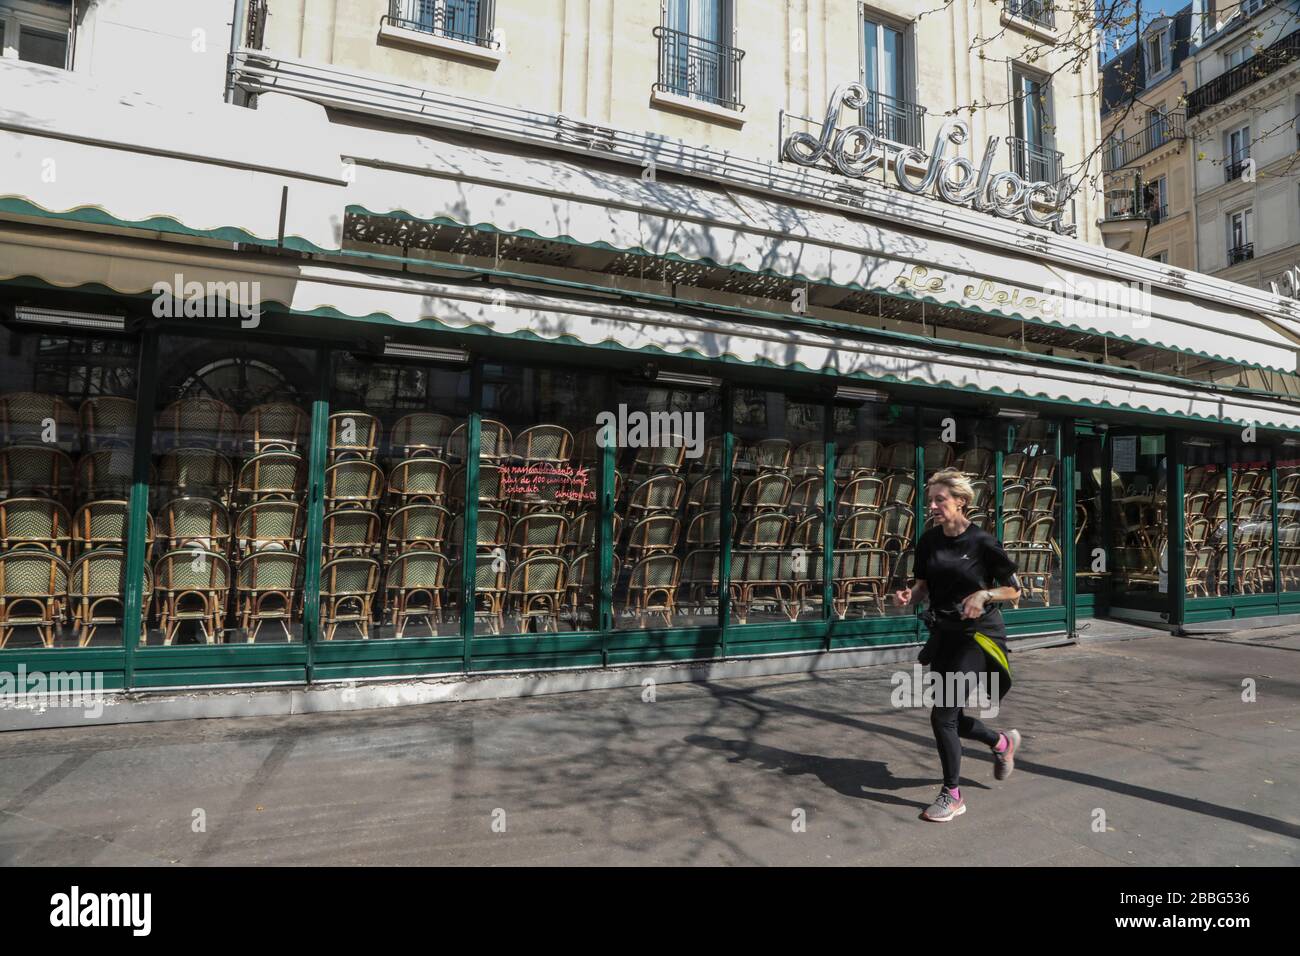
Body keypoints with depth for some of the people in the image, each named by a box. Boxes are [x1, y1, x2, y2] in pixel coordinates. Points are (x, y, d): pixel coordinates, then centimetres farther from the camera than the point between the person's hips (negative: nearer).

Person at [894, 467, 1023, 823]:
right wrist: (909, 596, -8)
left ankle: (952, 796, 9)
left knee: (942, 715, -11)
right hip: (944, 632, 6)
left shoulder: (982, 541, -14)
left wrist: (984, 594, -24)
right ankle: (1003, 743, 44)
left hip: (977, 634, -6)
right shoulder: (929, 541, 2)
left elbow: (1014, 589, -6)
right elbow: (924, 583, 13)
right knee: (950, 717, 13)